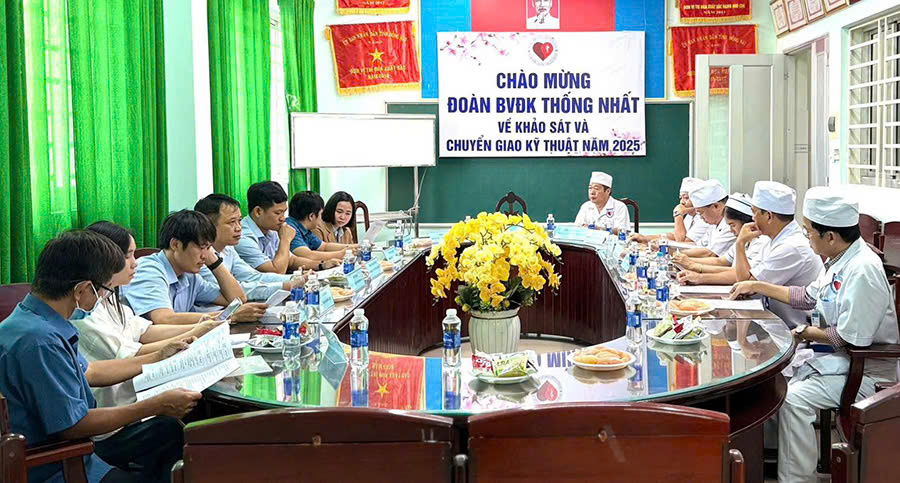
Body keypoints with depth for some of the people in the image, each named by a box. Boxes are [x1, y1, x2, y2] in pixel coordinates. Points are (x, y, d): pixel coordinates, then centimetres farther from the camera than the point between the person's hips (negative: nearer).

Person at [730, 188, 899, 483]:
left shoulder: (862, 270, -26)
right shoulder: (839, 262, 5)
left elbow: (851, 338, -26)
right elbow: (808, 297, 21)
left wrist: (805, 333, -10)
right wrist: (757, 287, 20)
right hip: (838, 358, 10)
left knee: (793, 400, -24)